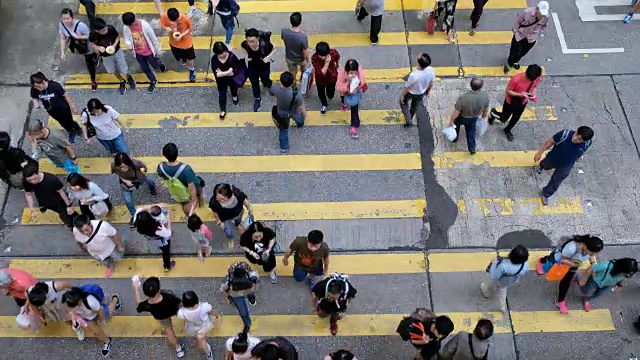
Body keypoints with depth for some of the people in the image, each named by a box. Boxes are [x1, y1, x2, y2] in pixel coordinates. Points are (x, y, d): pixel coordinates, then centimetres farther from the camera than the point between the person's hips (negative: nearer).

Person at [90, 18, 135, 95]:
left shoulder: (111, 28, -30)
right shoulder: (93, 34, -30)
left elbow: (118, 36, -9)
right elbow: (93, 44, -10)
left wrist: (114, 45, -25)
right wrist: (99, 48, -32)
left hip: (117, 51, -1)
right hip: (105, 56, 1)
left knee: (124, 71, 8)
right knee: (113, 71, 23)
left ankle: (129, 77, 46)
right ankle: (122, 82, 55)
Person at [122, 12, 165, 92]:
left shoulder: (145, 25, -28)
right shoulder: (125, 28, -19)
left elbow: (153, 37, -15)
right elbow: (127, 39, -4)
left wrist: (158, 49, -5)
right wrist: (129, 44, -29)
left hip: (149, 51, -3)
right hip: (138, 53, 3)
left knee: (156, 66, 18)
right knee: (145, 69, 20)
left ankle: (158, 62, 55)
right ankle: (153, 81, 47)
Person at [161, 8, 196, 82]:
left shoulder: (186, 18, -34)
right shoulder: (164, 17, -28)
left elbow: (190, 28, -16)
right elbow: (162, 26, -10)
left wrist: (182, 35, -30)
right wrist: (169, 29, -33)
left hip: (186, 42, -2)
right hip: (174, 42, 2)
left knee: (190, 58, 19)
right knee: (179, 58, 26)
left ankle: (192, 70, 51)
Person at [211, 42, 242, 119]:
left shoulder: (232, 56, -30)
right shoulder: (214, 59, -25)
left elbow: (236, 71, -31)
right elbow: (216, 74, -30)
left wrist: (222, 73, -31)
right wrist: (228, 72, -36)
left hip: (232, 79, 0)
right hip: (221, 81, 0)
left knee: (234, 89, 32)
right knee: (222, 96, 13)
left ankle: (234, 96, 69)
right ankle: (223, 111, 40)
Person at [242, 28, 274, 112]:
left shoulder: (265, 44, -37)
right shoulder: (245, 44, -30)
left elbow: (274, 49, -13)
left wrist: (268, 57, -26)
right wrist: (246, 56, -15)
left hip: (264, 68, -1)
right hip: (252, 68, 2)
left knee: (265, 82, 27)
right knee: (254, 84, 24)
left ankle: (269, 84, 66)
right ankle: (257, 99, 53)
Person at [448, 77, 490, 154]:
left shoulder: (463, 98, -42)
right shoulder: (485, 96, -29)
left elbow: (456, 112, -28)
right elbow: (486, 109, -8)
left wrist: (451, 121, -9)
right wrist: (484, 116, 14)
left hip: (462, 118, -2)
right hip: (474, 118, 2)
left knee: (456, 126, 31)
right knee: (471, 131, 30)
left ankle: (454, 138, 57)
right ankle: (472, 149, 41)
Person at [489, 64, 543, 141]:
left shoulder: (538, 78, -24)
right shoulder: (516, 79, -38)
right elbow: (507, 91, -23)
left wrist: (534, 93, -22)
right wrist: (520, 94, -36)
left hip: (523, 102, 4)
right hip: (511, 102, -4)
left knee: (516, 118, 26)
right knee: (503, 118, 16)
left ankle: (507, 130, 56)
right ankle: (493, 113, 49)